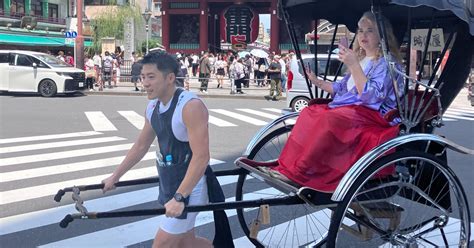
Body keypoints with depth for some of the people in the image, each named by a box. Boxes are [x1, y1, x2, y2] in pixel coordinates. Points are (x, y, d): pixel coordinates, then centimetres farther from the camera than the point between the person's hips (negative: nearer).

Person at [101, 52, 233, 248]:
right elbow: (141, 146, 17)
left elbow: (201, 157, -28)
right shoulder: (152, 106, 3)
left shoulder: (190, 106, -23)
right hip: (168, 185, 9)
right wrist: (115, 176, 21)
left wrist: (179, 197, -31)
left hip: (189, 187, -9)